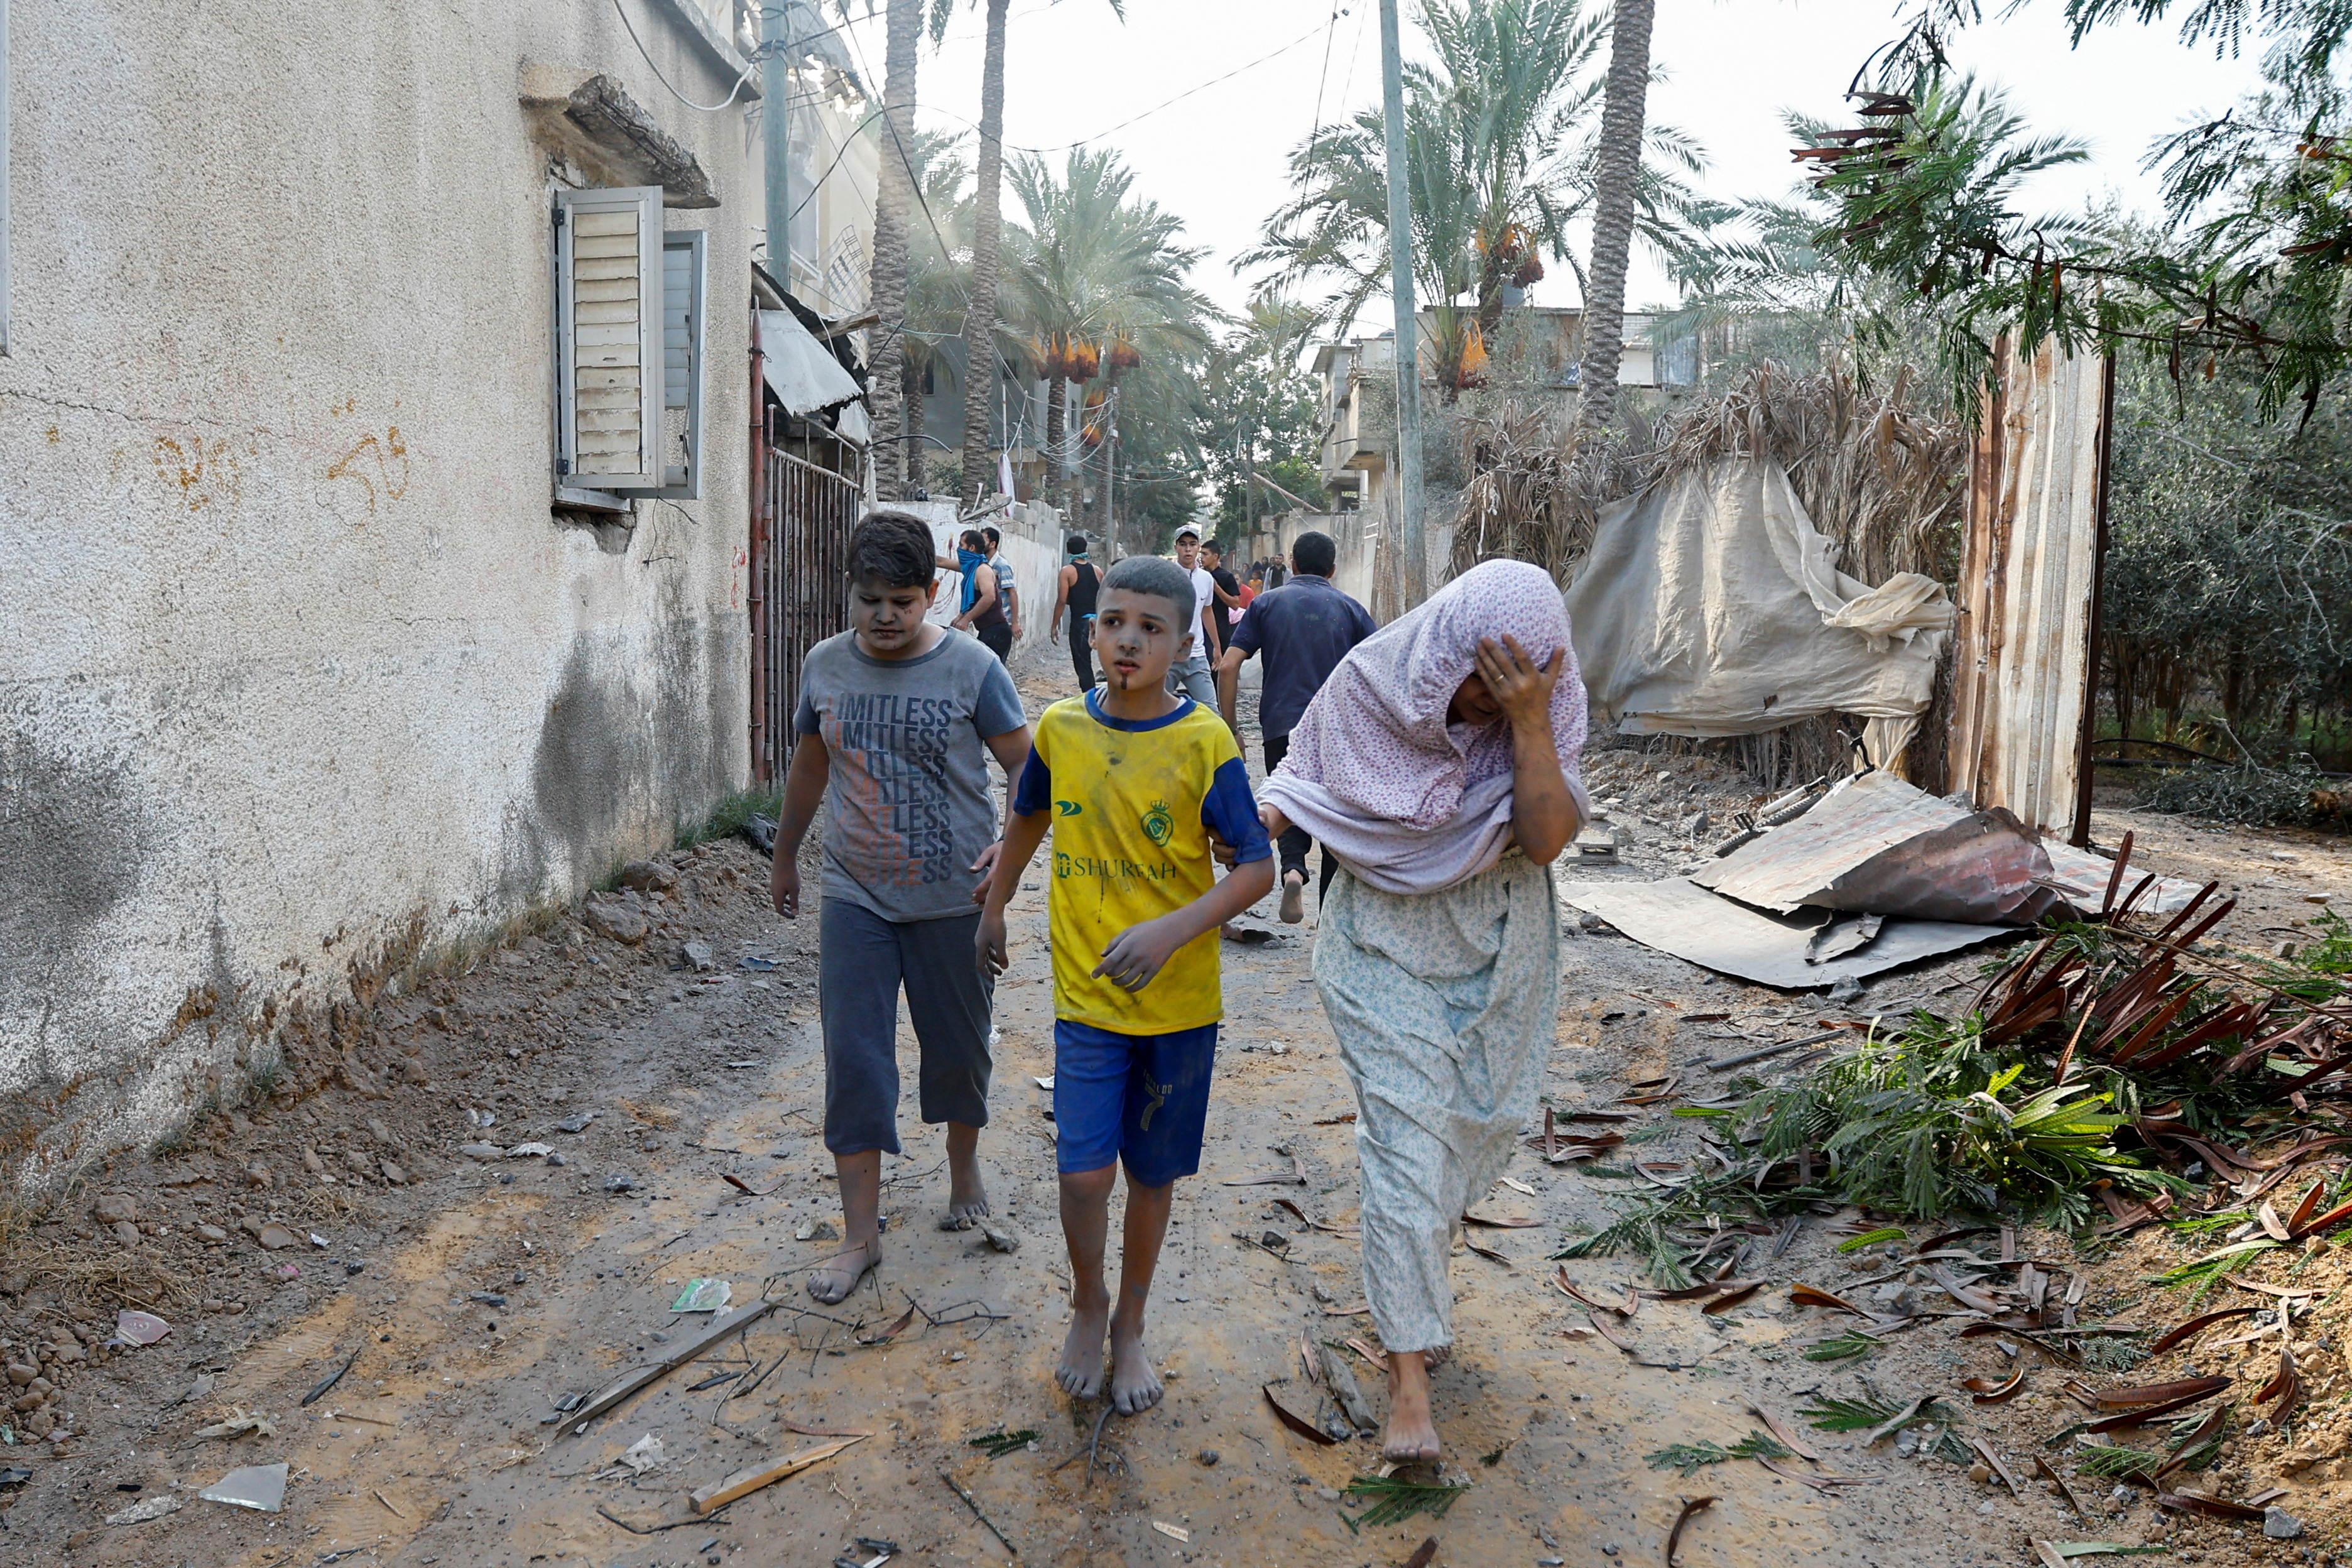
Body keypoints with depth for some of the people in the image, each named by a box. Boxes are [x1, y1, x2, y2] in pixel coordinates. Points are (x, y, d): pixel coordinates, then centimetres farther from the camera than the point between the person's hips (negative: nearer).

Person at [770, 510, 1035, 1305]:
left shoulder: (971, 668, -10)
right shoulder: (825, 665, 1)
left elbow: (1027, 768, -6)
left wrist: (1011, 846, -23)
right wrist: (785, 857, 24)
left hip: (953, 901, -2)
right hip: (855, 898, 2)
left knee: (958, 1048, 14)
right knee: (854, 1062, 0)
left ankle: (964, 1167, 41)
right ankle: (861, 1234, 10)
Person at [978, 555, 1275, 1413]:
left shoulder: (1203, 741, -12)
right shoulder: (1060, 728, -3)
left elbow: (1257, 867, -11)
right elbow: (1028, 819, 17)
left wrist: (1171, 931, -25)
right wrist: (994, 909, 26)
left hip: (1179, 999, -1)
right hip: (1086, 993, 1)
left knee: (1152, 1174, 12)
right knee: (1084, 1174, -6)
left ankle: (1130, 1325, 35)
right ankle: (1088, 1302, 25)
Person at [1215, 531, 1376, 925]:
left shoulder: (1266, 603, 5)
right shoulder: (1349, 608, 7)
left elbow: (1228, 667, -4)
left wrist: (1230, 728, 3)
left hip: (1282, 728, 0)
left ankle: (1293, 869, -15)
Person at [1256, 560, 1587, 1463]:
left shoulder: (1548, 709, -13)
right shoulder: (1373, 685, -16)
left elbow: (1545, 839, -24)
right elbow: (1305, 781, 1)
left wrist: (1528, 722, -33)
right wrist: (1259, 820, -20)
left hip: (1498, 953, 3)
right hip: (1389, 946, -2)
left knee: (1477, 1126, 15)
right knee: (1406, 1138, -9)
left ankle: (1409, 1283, 43)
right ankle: (1408, 1374, -1)